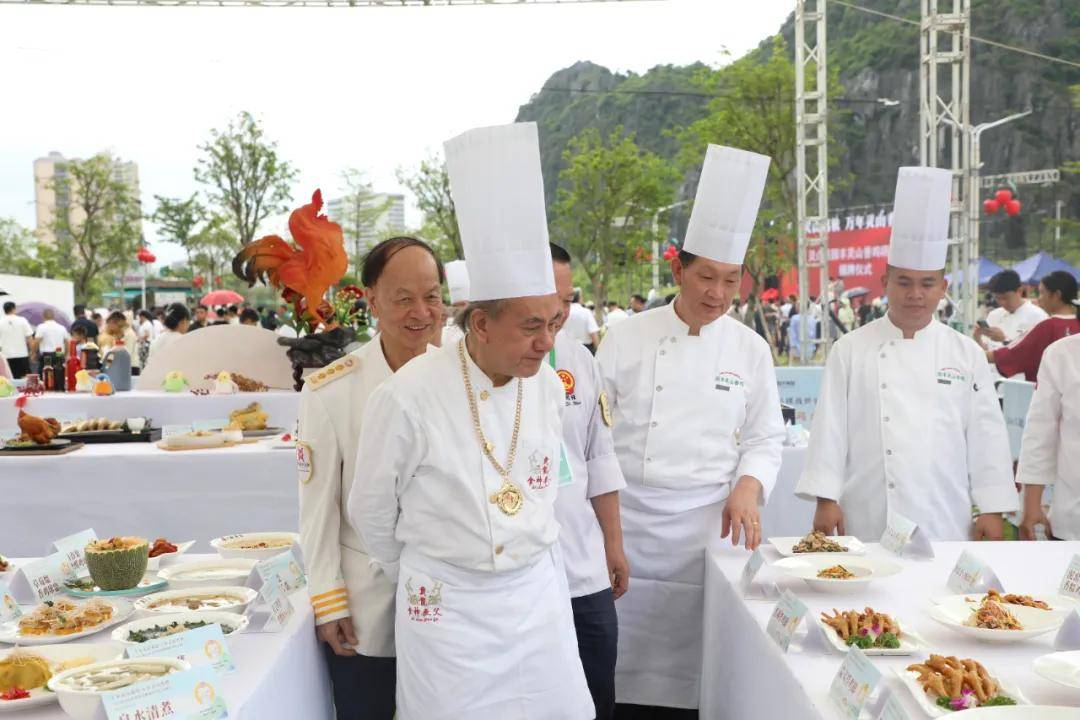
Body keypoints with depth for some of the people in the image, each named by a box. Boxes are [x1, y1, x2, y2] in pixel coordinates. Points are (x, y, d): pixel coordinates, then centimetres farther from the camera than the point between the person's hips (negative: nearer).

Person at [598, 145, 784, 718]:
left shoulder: (750, 350, 5)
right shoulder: (628, 338, 0)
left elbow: (765, 438, 11)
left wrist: (748, 486, -8)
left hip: (709, 523, 1)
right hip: (629, 520, -1)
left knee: (692, 668, 5)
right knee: (625, 670, 3)